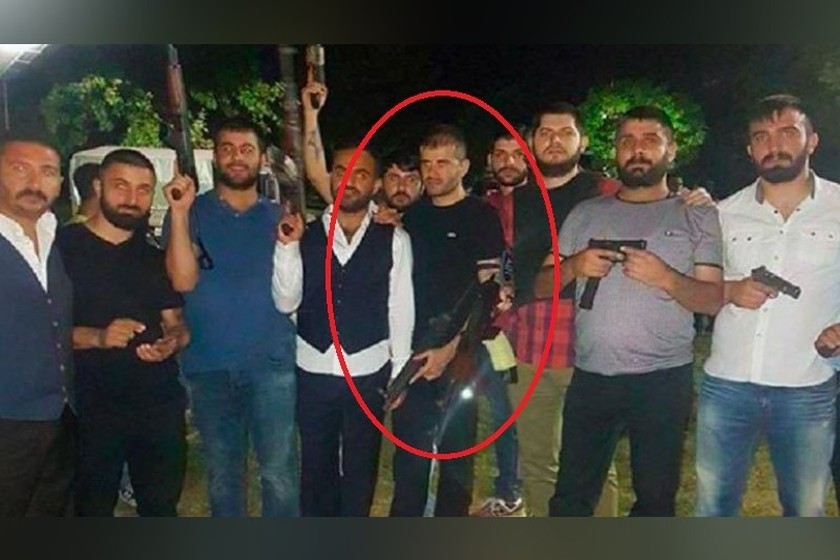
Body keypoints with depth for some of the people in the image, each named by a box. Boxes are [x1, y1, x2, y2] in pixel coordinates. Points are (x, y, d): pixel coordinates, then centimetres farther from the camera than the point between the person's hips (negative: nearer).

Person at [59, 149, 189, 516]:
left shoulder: (156, 258, 12)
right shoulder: (63, 246, -4)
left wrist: (171, 342, -9)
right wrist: (97, 337, -24)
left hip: (161, 405, 4)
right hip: (92, 408, -4)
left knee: (163, 506, 14)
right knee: (93, 510, 11)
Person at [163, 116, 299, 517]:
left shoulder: (279, 216, 7)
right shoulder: (191, 212, 4)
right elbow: (183, 280, -11)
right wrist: (179, 212, -19)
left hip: (271, 362, 0)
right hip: (209, 366, 0)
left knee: (279, 469, -2)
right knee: (222, 471, 13)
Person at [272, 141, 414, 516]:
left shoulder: (393, 239, -4)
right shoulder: (305, 235, 0)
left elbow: (401, 308, -2)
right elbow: (286, 302, -5)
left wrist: (400, 373, -1)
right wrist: (287, 246, -17)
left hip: (368, 373, -1)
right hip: (313, 372, 1)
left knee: (360, 469, 15)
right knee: (316, 466, 16)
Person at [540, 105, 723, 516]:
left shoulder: (696, 216, 5)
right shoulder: (585, 214, 11)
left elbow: (714, 298, -1)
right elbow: (541, 286, 9)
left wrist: (667, 278, -19)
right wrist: (572, 267, -12)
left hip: (663, 379, -1)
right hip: (590, 378, 2)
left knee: (655, 496, 11)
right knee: (571, 495, 8)